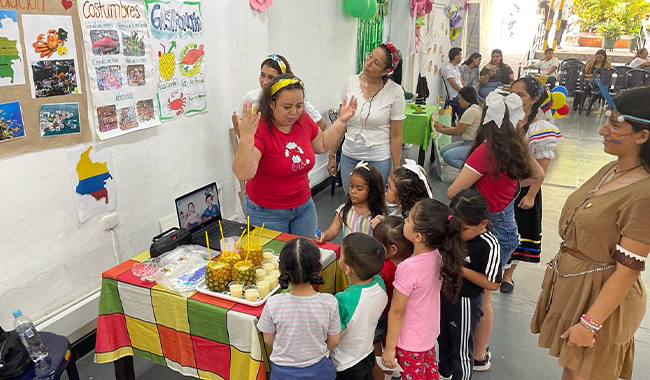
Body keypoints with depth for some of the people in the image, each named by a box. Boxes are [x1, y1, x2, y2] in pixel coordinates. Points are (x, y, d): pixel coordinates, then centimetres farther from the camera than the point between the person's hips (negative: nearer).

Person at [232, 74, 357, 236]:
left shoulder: (303, 120, -5)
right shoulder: (259, 128, -23)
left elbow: (322, 145, 16)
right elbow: (243, 174, -34)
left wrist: (341, 121, 7)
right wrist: (246, 137, -45)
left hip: (304, 205, 6)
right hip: (266, 212, -5)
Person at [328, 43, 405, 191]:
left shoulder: (395, 92, -11)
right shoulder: (351, 82, -3)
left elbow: (396, 135, -7)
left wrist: (396, 170, -6)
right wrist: (332, 155, 6)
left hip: (379, 160, -3)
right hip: (349, 157, 3)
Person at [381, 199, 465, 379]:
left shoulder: (408, 269, -35)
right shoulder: (437, 256, -14)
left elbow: (397, 311, -24)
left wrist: (389, 347, -11)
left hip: (410, 342, -6)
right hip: (429, 334, 6)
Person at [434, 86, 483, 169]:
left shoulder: (471, 111, -18)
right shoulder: (477, 108, 14)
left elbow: (457, 131, -13)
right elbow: (461, 130, 14)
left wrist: (440, 129, 2)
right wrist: (443, 126, 12)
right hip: (469, 143, 11)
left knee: (447, 156, -24)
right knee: (443, 151, 6)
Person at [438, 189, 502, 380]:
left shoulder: (489, 245, -26)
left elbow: (492, 284, -25)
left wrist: (460, 269, -28)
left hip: (465, 302, -7)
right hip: (444, 293, 7)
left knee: (462, 350, 16)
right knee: (443, 339, 29)